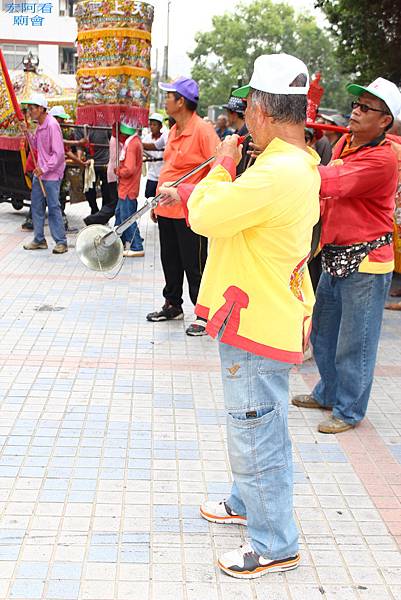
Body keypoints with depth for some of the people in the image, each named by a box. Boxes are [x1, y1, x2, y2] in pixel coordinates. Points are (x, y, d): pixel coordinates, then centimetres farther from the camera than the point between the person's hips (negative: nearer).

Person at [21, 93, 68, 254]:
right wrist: (27, 132, 4)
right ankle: (39, 240, 21)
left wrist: (44, 169, -19)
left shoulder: (52, 125, -17)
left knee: (53, 208, -5)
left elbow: (59, 153, -20)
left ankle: (61, 242, 3)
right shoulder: (39, 125, 11)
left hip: (52, 174, -9)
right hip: (40, 172, 9)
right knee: (36, 206, 12)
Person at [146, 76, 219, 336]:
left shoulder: (202, 130, -15)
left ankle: (205, 315, 9)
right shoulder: (174, 130, 12)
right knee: (170, 261, 18)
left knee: (194, 265, -1)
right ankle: (173, 306, 33)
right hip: (167, 210, 9)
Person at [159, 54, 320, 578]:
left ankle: (275, 545, 18)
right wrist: (184, 193, 20)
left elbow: (207, 216, -24)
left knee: (256, 437, 3)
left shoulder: (278, 173, -27)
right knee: (256, 428, 26)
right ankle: (246, 504, 46)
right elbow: (236, 205, 20)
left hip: (258, 324, -11)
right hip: (267, 315, 11)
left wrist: (222, 164, -9)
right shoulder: (300, 163, 8)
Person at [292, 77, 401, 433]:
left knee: (354, 342, 2)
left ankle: (349, 410, 18)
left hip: (366, 262, -9)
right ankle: (328, 393, 39)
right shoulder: (344, 142, 9)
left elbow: (331, 183, -31)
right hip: (335, 256, 9)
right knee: (322, 333, 20)